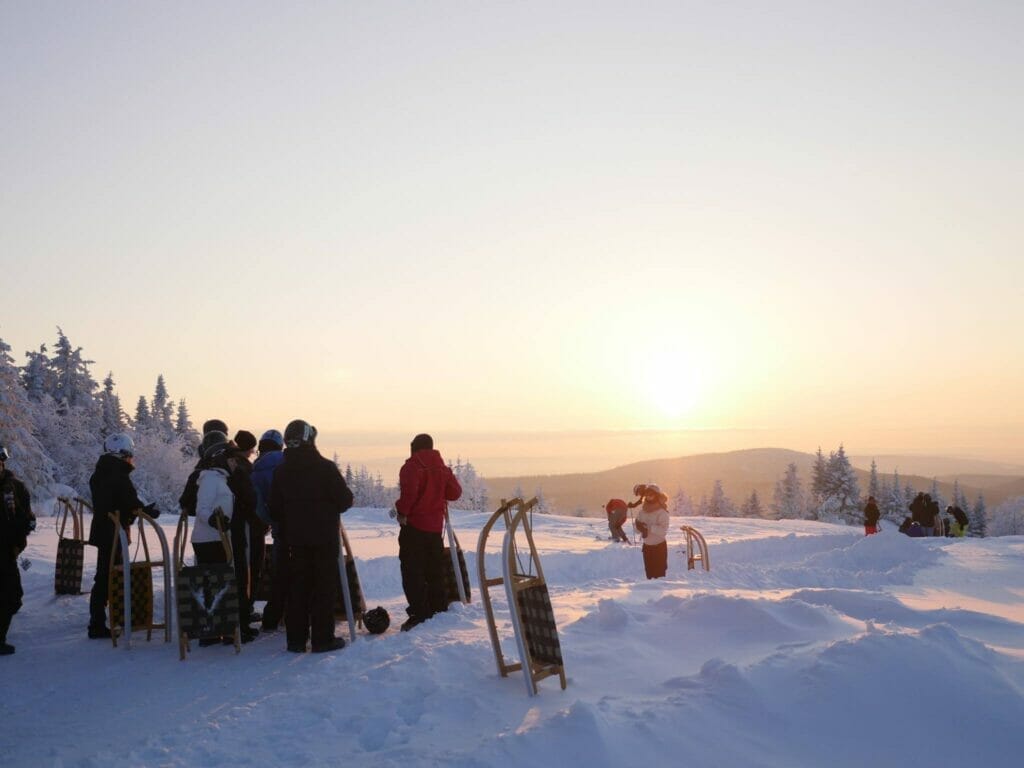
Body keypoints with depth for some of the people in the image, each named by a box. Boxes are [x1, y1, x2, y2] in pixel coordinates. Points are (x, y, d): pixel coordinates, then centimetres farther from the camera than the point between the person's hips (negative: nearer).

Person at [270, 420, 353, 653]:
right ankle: (322, 638, 3)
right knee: (324, 588, 3)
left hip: (296, 540, 4)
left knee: (297, 588, 10)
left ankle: (296, 639, 12)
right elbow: (345, 500, -10)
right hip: (325, 538, -4)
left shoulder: (281, 471, 1)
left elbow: (275, 510, 5)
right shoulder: (325, 467, -13)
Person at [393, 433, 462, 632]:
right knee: (435, 570, 17)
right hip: (436, 525, 7)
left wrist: (402, 512, -14)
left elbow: (409, 491, -26)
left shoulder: (412, 466, -11)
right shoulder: (442, 467, 9)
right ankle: (439, 608, 23)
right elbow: (454, 493, 9)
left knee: (412, 570, -4)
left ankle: (418, 614, -9)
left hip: (414, 525, -7)